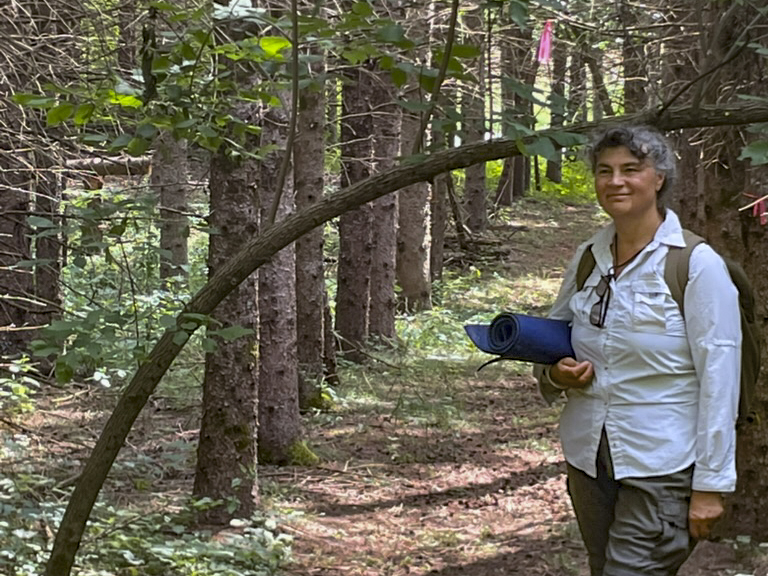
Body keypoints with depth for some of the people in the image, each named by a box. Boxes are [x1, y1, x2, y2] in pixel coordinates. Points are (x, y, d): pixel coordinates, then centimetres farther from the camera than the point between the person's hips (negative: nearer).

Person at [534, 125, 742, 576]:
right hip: (589, 459, 6)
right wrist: (556, 374, -4)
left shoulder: (697, 265, -10)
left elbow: (719, 379, -12)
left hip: (662, 470, -6)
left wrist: (711, 484, -14)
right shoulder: (587, 259, 7)